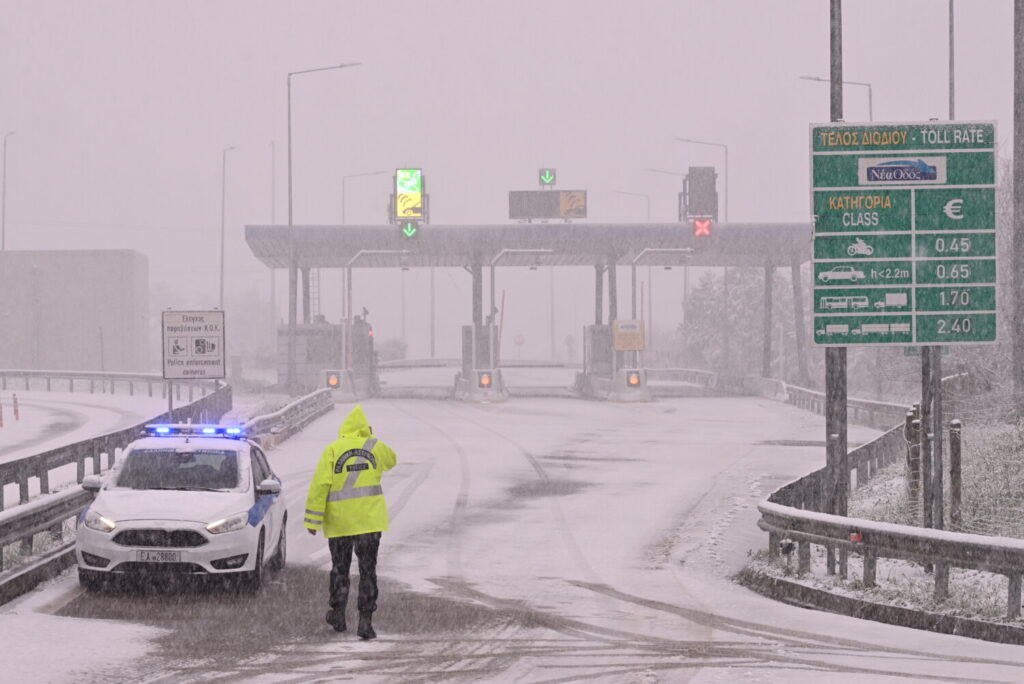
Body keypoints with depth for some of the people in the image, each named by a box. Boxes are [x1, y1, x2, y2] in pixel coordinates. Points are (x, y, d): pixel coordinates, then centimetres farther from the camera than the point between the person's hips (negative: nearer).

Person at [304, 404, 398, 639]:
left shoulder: (333, 450, -4)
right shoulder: (376, 447, 1)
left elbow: (319, 485, -8)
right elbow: (391, 460, 24)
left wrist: (313, 520, -5)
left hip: (339, 522, 0)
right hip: (369, 520, 0)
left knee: (340, 568, 17)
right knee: (367, 569, 3)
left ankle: (338, 615, 26)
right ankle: (365, 620, -5)